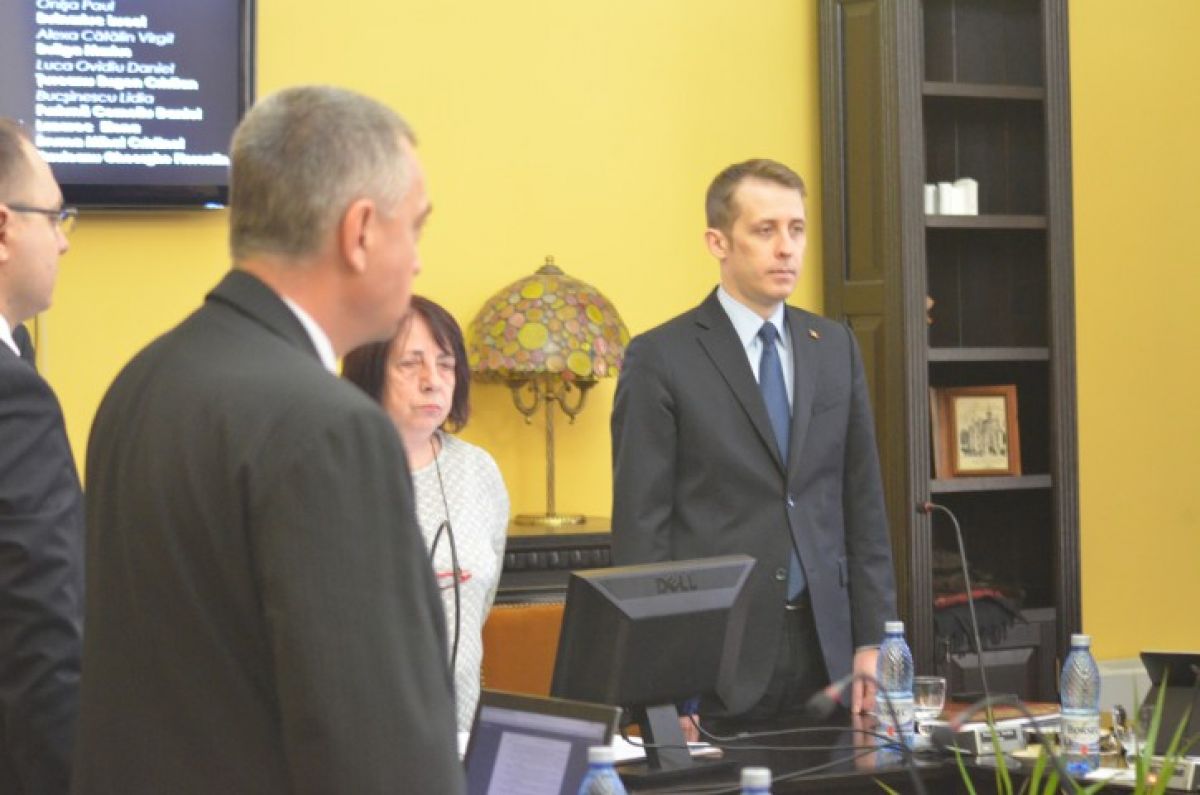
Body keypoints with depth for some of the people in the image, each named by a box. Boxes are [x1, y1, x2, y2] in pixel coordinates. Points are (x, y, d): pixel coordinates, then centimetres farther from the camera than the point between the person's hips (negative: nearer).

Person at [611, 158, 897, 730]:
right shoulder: (660, 359, -4)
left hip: (825, 652, 4)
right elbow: (640, 527, -6)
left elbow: (863, 504, 12)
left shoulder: (835, 348, 11)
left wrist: (871, 642, 6)